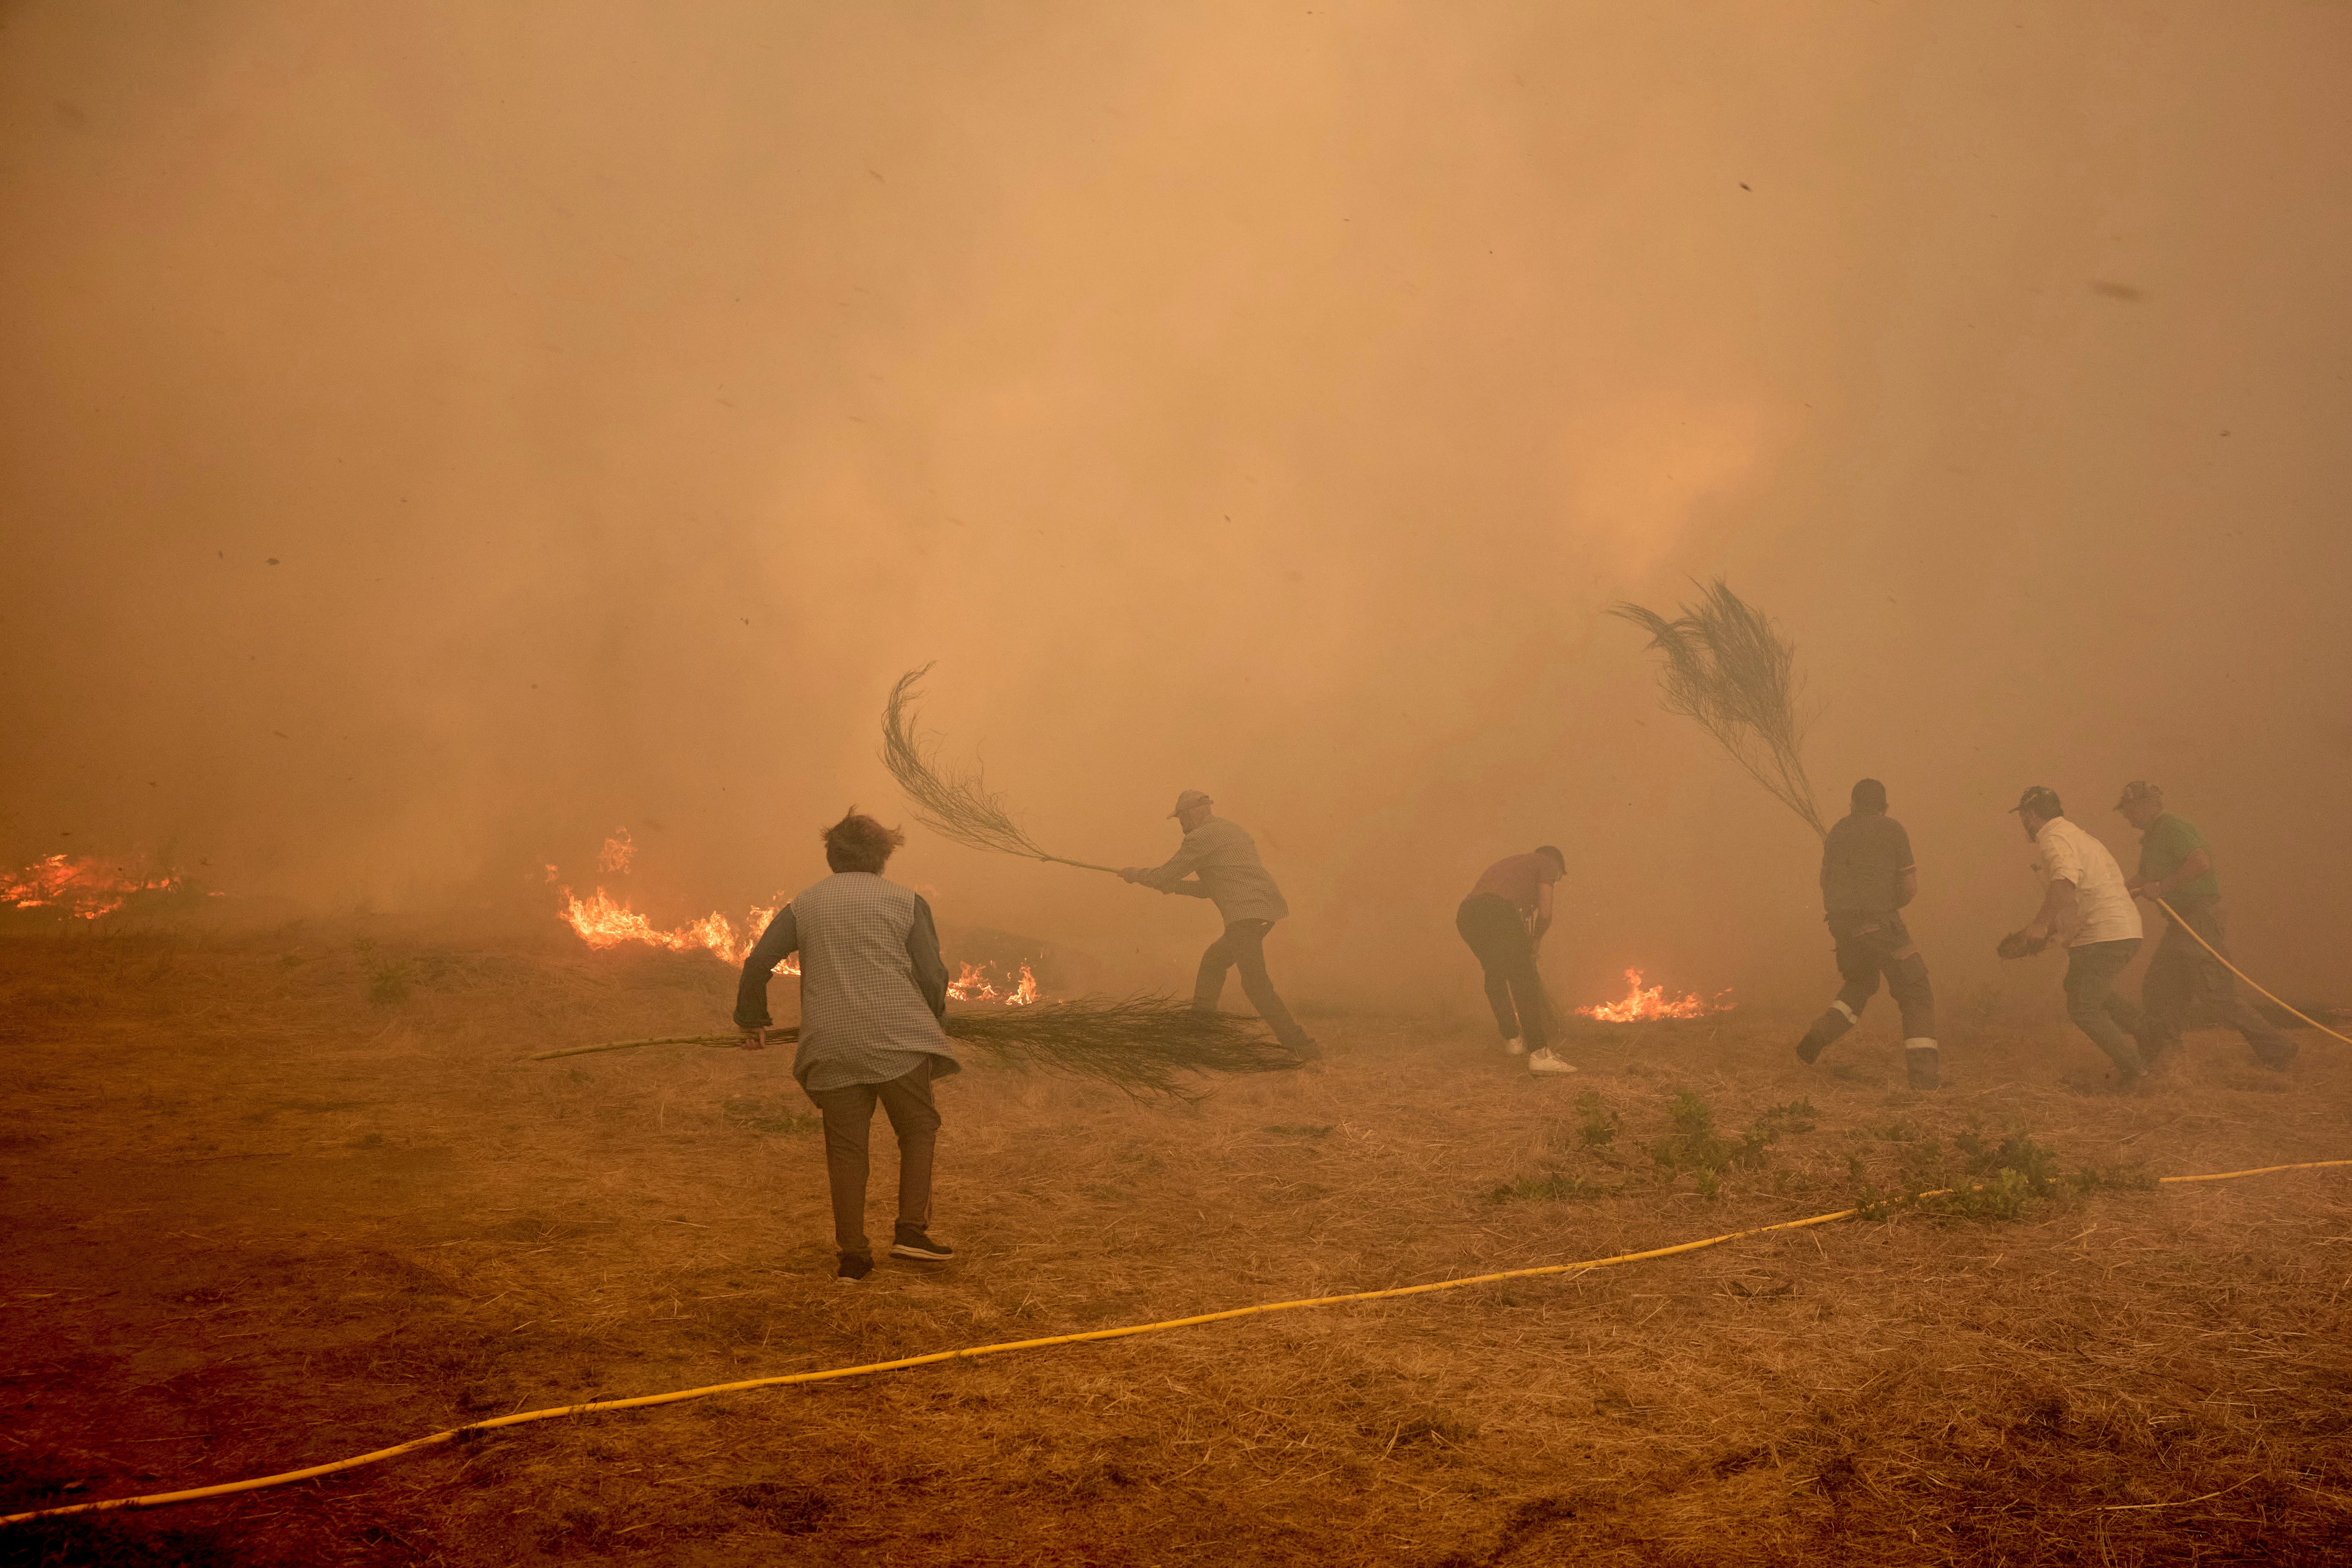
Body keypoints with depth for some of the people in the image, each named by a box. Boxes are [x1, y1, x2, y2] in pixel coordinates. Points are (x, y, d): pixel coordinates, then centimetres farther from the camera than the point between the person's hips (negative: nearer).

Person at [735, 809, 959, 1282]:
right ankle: (911, 1230, 4)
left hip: (830, 1048, 2)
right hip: (898, 1039, -2)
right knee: (918, 1128, 14)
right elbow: (932, 976, 3)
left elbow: (757, 963, 9)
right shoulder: (904, 901, 7)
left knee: (846, 1148, 8)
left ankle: (853, 1255, 9)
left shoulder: (804, 903, 14)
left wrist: (751, 1020, 22)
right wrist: (930, 1019, 22)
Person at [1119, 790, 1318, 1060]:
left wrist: (1138, 874, 23)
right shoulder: (1233, 830, 27)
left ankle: (1302, 1046, -20)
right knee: (1213, 959, 24)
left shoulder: (1200, 838, -2)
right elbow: (1209, 888, 31)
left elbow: (1165, 874, 5)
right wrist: (1174, 885, 27)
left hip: (1246, 911, -10)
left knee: (1255, 982, -13)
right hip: (1266, 908, 10)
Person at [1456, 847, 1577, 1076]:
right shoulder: (1548, 863, 19)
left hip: (1466, 913, 7)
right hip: (1497, 912, -7)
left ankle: (1513, 1039, 36)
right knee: (1524, 982, -4)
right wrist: (1535, 941, 24)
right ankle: (1539, 1054, -10)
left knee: (1495, 975, 26)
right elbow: (1545, 914, 7)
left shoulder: (1512, 862, 41)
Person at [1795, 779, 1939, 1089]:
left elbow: (1826, 882, 18)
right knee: (1915, 993, 3)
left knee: (1860, 983, 28)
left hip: (1840, 923, 5)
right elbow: (1910, 888, -2)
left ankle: (1817, 1037, 14)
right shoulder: (1891, 830, -1)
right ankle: (1923, 1070, -9)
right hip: (1879, 922, -5)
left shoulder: (1837, 832, 13)